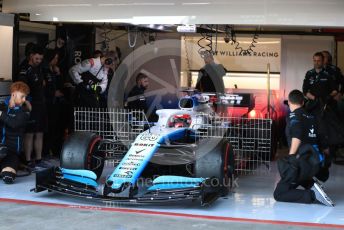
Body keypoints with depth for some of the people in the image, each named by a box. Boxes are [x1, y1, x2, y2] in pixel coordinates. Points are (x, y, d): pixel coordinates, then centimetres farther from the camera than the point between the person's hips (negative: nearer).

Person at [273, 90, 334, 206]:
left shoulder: (293, 116, -5)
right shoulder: (311, 118, 13)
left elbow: (297, 137, -26)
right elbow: (324, 146, 20)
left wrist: (290, 157, -22)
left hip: (301, 163, -7)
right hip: (315, 163, 7)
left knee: (278, 194, 0)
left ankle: (313, 195, -17)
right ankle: (312, 185, 9)